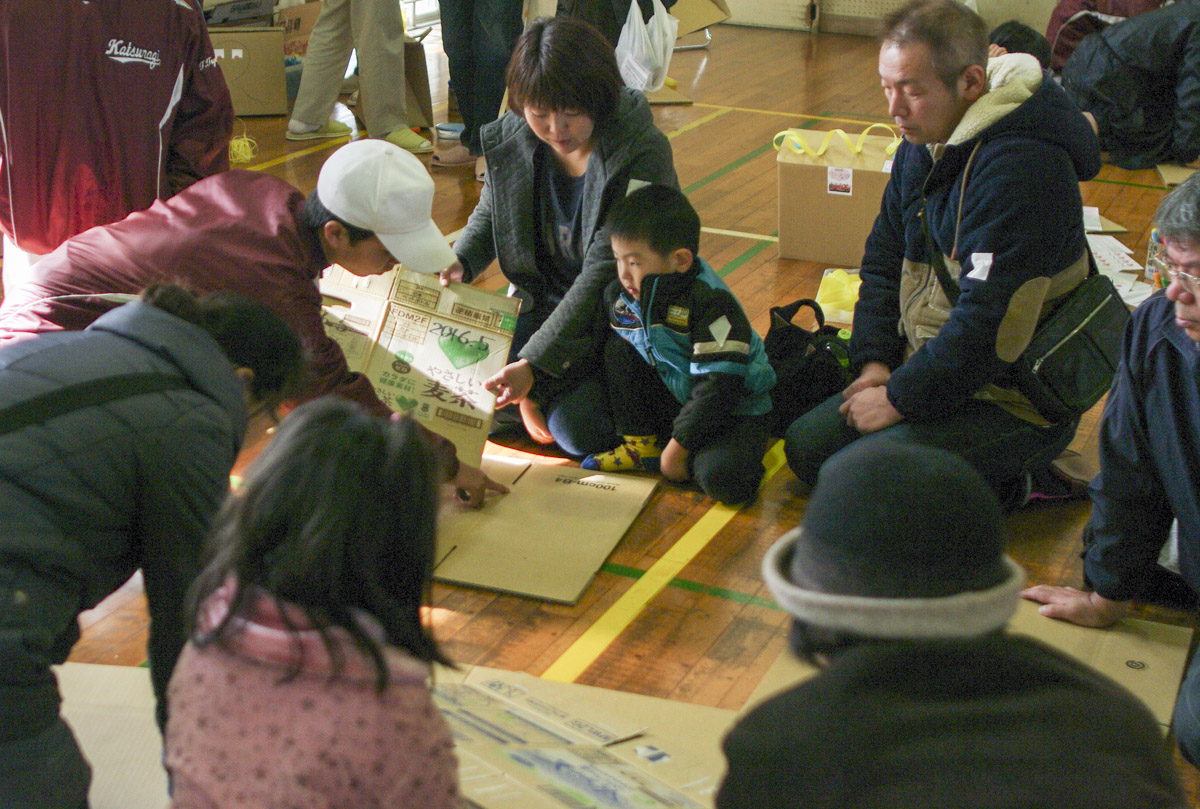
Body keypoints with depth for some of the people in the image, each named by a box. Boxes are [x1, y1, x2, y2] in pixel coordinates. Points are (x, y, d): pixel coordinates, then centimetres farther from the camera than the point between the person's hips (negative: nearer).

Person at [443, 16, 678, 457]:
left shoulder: (641, 155, -26)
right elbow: (489, 214, 14)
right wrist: (460, 263, -9)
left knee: (576, 429, -21)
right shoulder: (511, 139, -8)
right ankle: (532, 395, 18)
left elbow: (605, 272, -29)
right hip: (545, 301, 5)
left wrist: (535, 362, -32)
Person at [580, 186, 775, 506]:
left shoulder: (710, 302, -26)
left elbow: (719, 385, -27)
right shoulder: (619, 296, -5)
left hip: (733, 409, -7)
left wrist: (678, 446, -23)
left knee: (724, 479, -35)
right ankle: (641, 444, 2)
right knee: (618, 349, -8)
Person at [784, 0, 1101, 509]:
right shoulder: (923, 143, 4)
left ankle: (1006, 487, -1)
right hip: (931, 369, 10)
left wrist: (900, 399, -19)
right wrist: (874, 360, 0)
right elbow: (883, 258, 14)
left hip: (1012, 403, -9)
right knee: (805, 447, 6)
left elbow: (989, 324, -29)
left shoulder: (1020, 168, -27)